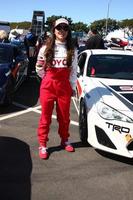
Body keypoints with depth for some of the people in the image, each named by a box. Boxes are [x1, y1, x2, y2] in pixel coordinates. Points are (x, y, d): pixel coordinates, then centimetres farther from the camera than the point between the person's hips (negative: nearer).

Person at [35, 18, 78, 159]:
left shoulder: (72, 50, 3)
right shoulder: (46, 48, -1)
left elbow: (74, 71, 7)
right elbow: (39, 68, 7)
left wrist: (73, 87, 6)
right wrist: (50, 79, 9)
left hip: (65, 86, 1)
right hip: (48, 86, -1)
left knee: (64, 116, 11)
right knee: (45, 117, 5)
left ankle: (64, 140, 31)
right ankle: (42, 145, 14)